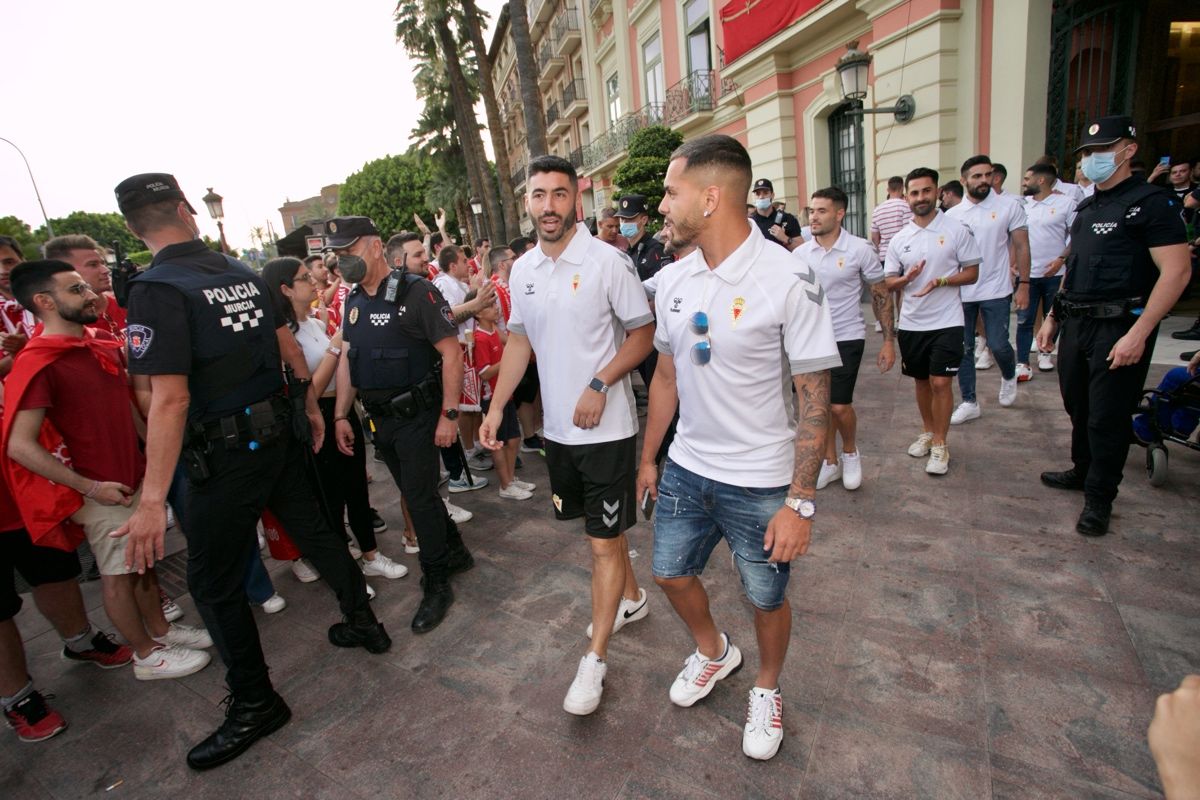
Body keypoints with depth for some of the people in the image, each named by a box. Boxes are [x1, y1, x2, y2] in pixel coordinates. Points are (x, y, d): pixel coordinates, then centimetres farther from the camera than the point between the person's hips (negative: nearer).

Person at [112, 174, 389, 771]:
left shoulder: (155, 289, -15)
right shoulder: (242, 272, 4)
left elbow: (170, 399, -23)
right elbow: (289, 346, 10)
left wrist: (152, 501, -22)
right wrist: (311, 404, 23)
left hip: (226, 452, -6)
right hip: (278, 430, 7)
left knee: (213, 582, 8)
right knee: (311, 528, 21)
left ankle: (254, 704, 22)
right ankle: (364, 623, 37)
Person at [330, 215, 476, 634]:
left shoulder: (415, 291, -14)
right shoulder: (353, 301, 8)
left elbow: (451, 352, -17)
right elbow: (346, 360, 14)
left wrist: (449, 414, -19)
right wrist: (341, 415, 9)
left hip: (417, 416, -7)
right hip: (379, 419, 7)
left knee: (419, 497, -1)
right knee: (417, 493, 16)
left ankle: (436, 585, 17)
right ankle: (456, 553, 37)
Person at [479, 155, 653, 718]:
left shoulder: (607, 262, -13)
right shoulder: (522, 269, 6)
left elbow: (642, 334, -9)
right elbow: (519, 341, 12)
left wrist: (599, 385, -21)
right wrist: (495, 408, 5)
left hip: (606, 428, -6)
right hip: (557, 427, 6)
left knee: (605, 542, 2)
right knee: (601, 527, 22)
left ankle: (594, 660, 16)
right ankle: (631, 597, 46)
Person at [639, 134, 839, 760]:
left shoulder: (787, 280, -18)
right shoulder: (672, 281, -1)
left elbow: (813, 398, -16)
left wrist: (800, 502, -17)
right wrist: (648, 458, 12)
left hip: (760, 482, -5)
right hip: (686, 467, 5)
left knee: (766, 597, 14)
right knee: (670, 573, 18)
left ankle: (767, 689, 47)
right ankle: (713, 651, 50)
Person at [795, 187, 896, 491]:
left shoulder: (860, 249, -8)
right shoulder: (800, 253, 2)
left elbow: (881, 295, -2)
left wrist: (888, 340, -5)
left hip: (846, 338, -3)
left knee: (840, 406, -6)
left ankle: (850, 453, 24)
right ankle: (830, 462, 27)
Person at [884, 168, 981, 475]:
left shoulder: (956, 230, -3)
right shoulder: (899, 239, 5)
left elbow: (972, 273, -2)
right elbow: (889, 283, 7)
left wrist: (940, 281, -19)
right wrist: (907, 278, -15)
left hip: (946, 322, -3)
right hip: (911, 323, 4)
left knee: (940, 382, -6)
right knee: (921, 380, 15)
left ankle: (940, 444, 8)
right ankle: (927, 431, 33)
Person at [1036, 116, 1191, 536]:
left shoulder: (1151, 201, -8)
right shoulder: (1085, 207, 16)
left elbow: (1177, 271, -15)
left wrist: (1138, 334, -22)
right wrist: (1053, 317, 17)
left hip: (1119, 327, -7)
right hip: (1076, 324, 7)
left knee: (1108, 416, 0)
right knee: (1078, 406, 17)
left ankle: (1099, 497, 13)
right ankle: (1082, 470, 35)